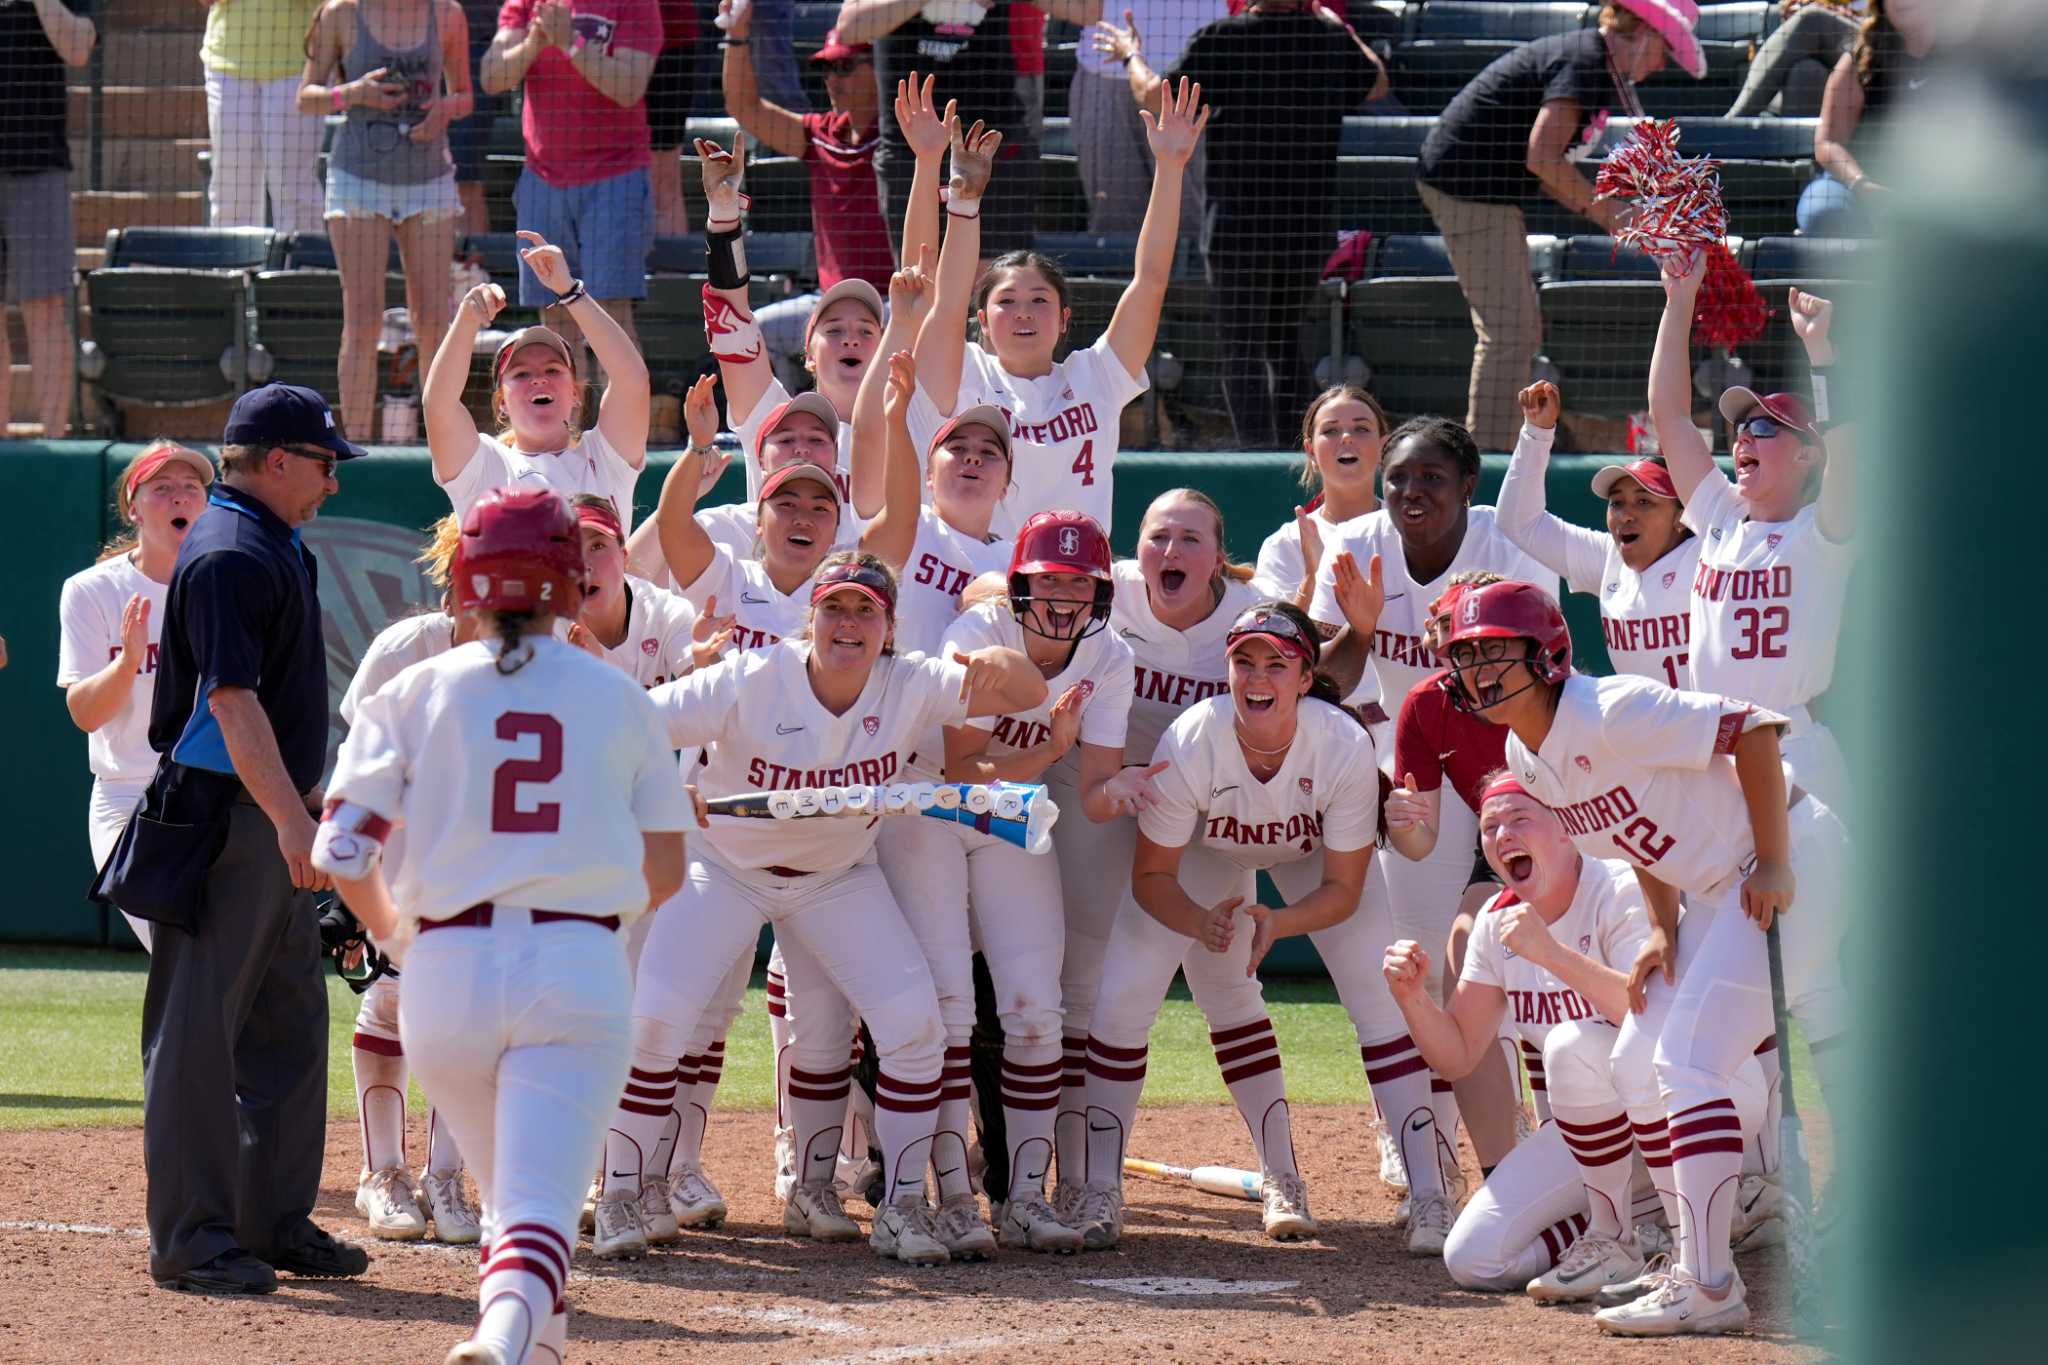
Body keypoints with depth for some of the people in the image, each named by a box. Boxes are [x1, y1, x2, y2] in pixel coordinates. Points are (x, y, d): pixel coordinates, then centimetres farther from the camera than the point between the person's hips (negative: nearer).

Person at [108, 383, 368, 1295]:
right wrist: (290, 817, -29)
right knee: (199, 1027, -6)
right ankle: (190, 1237, -5)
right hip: (220, 818, -11)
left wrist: (309, 799, 26)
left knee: (289, 1023, 13)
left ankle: (275, 1220, 20)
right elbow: (230, 700, -24)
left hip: (273, 821, 11)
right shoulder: (228, 555, -16)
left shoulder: (274, 549, 16)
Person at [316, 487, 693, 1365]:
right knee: (541, 1198, -11)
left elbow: (340, 852, 0)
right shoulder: (617, 698, 9)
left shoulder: (416, 693, 6)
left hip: (448, 965, 1)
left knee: (508, 1184, 22)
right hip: (580, 965, -1)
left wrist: (386, 923, 21)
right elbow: (665, 874, 13)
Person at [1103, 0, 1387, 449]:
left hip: (1240, 222, -4)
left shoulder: (1224, 39, -12)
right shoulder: (1332, 39, 0)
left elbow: (1153, 97, -5)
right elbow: (1377, 83, 22)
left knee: (1243, 353, -1)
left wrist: (1130, 54, 15)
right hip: (1311, 223, 4)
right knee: (1284, 343, 21)